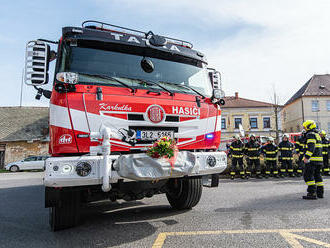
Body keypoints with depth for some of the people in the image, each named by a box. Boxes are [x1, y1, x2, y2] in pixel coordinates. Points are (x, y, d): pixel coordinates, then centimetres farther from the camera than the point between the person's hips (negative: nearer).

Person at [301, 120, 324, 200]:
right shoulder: (317, 135, 21)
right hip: (319, 159, 10)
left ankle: (312, 193, -10)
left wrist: (306, 157, -25)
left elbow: (311, 147, -22)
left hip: (312, 160, -10)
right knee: (317, 175, 16)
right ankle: (320, 192, 21)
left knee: (308, 176, -8)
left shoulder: (310, 134, -11)